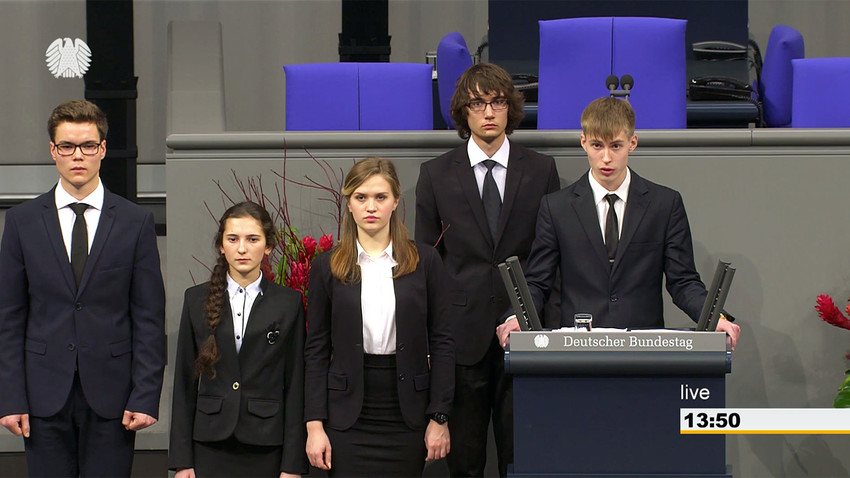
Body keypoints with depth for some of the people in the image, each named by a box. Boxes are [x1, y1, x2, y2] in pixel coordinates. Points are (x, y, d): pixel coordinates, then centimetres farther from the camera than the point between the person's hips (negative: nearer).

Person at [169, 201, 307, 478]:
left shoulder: (289, 304, 3)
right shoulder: (196, 300, 7)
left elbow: (295, 387, 2)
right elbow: (184, 382, 6)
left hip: (267, 450, -1)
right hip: (211, 447, 1)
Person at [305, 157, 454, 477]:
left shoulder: (425, 262, 3)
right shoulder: (327, 267, 3)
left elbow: (441, 342, 3)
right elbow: (317, 350, 4)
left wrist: (439, 417, -3)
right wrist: (314, 425, -3)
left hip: (407, 413, 0)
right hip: (348, 418, 0)